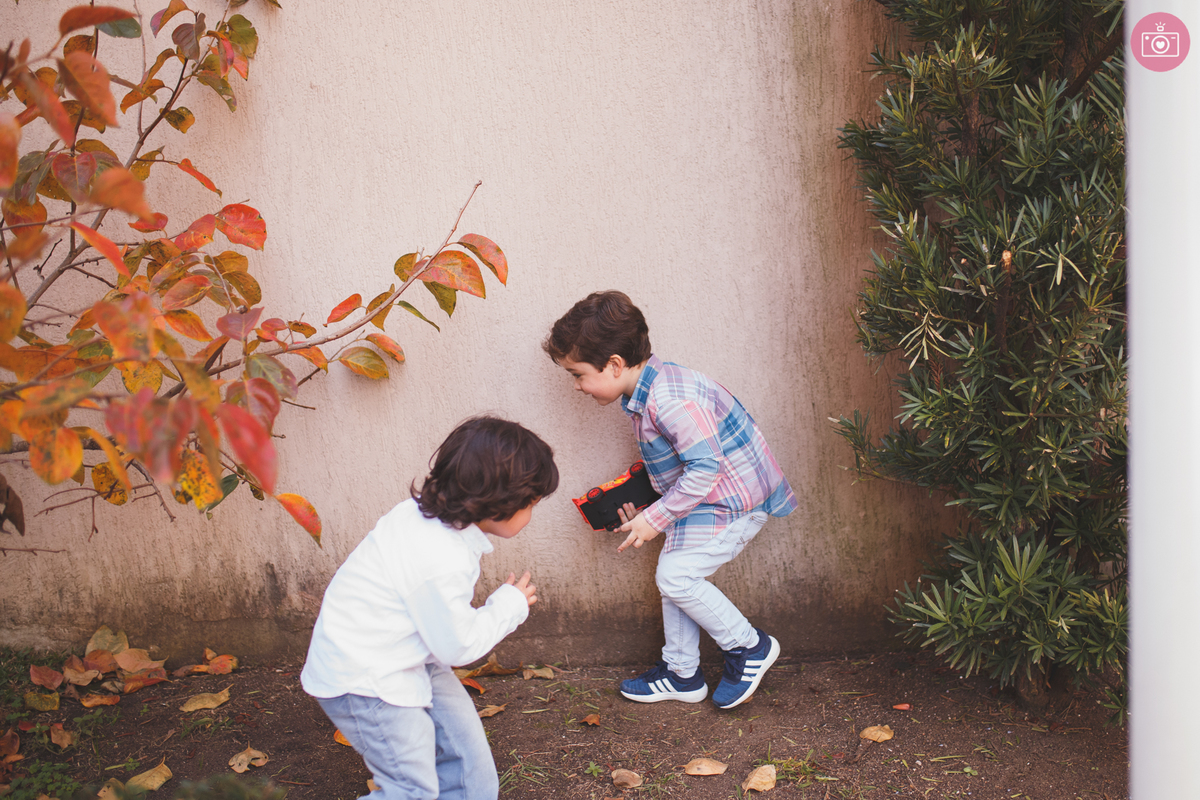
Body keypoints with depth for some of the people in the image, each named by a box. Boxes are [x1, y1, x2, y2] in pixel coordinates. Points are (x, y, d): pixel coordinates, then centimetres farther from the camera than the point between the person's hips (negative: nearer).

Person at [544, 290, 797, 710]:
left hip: (733, 499, -10)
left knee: (676, 576, -12)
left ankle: (750, 647, 6)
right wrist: (643, 507, 6)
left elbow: (705, 466, -30)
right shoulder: (645, 395, 6)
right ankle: (681, 674, 25)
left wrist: (656, 518, -21)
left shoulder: (670, 398, -28)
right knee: (673, 574, 11)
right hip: (708, 496, 10)